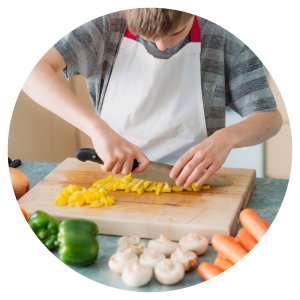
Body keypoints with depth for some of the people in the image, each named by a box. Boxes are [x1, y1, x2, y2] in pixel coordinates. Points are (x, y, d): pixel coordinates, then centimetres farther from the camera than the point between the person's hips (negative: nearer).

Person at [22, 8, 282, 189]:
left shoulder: (223, 43, -5)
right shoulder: (105, 29, -6)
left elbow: (271, 118, 0)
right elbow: (32, 70, -17)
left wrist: (226, 138, -22)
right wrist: (98, 128, -28)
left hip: (188, 191, 0)